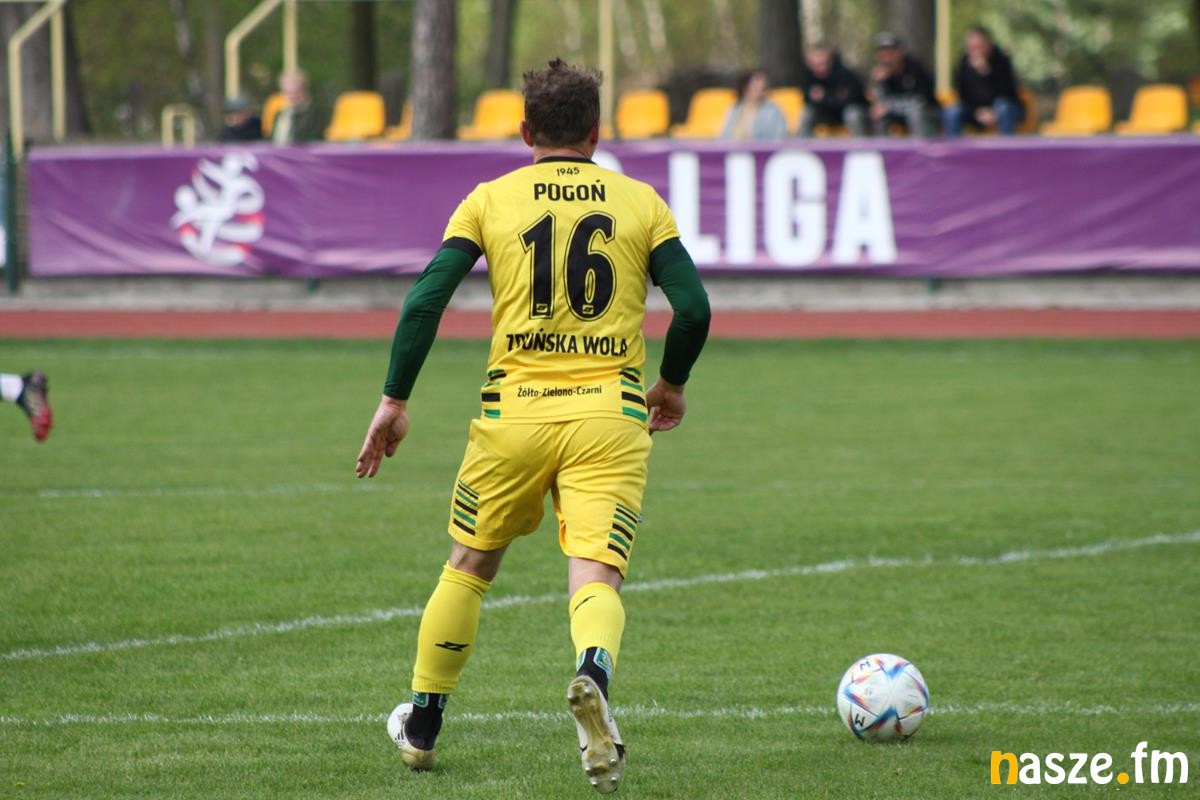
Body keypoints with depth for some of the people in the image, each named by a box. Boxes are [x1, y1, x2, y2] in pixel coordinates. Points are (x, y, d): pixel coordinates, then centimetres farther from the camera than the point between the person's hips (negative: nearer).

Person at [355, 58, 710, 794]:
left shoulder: (490, 200, 7)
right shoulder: (642, 203, 8)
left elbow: (425, 301, -2)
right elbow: (694, 309, 2)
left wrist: (394, 400, 5)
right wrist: (672, 386, 19)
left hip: (515, 410, 1)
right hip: (611, 413, -1)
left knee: (469, 567, 19)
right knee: (597, 576, -7)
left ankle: (421, 725, 30)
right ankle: (594, 671, -41)